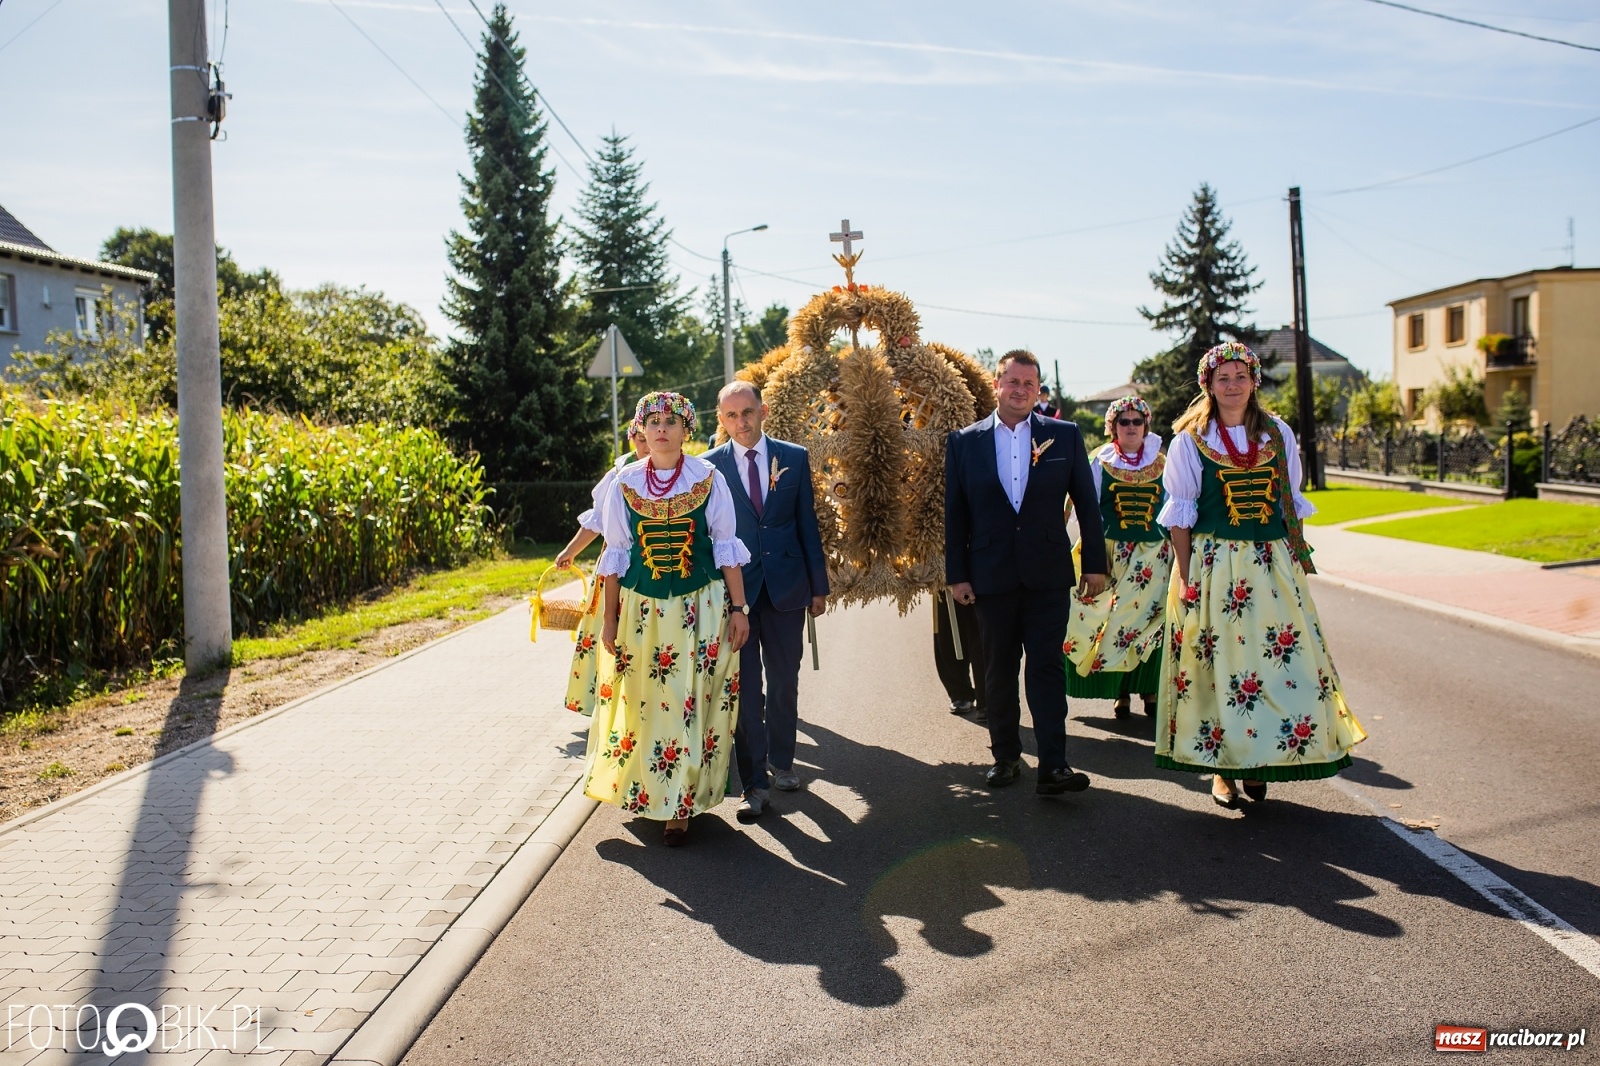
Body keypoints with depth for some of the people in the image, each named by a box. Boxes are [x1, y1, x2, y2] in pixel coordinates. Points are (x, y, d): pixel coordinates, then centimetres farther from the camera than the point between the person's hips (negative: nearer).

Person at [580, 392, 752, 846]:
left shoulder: (708, 479, 0)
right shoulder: (625, 482, 3)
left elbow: (726, 548, 2)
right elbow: (616, 554, 7)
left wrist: (739, 608, -2)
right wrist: (609, 617, 5)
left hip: (701, 608, -1)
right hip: (642, 608, 2)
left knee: (692, 703, -1)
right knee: (643, 702, 6)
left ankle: (681, 805, 9)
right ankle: (646, 792, 25)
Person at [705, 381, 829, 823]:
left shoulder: (794, 458, 3)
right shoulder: (709, 466, -1)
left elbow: (807, 523, 5)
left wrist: (818, 584, 5)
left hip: (786, 585, 2)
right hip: (734, 589, -1)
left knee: (784, 682, 12)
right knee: (745, 688, 0)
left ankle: (781, 762, 30)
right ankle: (754, 782, 6)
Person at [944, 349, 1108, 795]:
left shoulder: (1065, 436, 3)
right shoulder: (964, 441, 3)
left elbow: (1086, 504, 5)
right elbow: (954, 513, 4)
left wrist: (1095, 564, 2)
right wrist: (956, 574, 0)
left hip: (1048, 574, -1)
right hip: (991, 575, 1)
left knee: (1047, 668, -3)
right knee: (998, 671, 10)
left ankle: (1053, 765, -3)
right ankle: (1005, 755, 22)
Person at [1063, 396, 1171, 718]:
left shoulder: (1161, 463, 7)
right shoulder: (1100, 462, 3)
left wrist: (1175, 549, 5)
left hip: (1155, 554, 1)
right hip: (1112, 553, -1)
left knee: (1152, 622, -1)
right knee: (1113, 621, -1)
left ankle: (1150, 689, 10)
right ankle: (1121, 692, 8)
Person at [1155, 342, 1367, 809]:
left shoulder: (1278, 433, 9)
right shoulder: (1189, 440, 1)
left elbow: (1291, 503, 12)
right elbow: (1180, 515, -1)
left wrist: (1298, 559, 4)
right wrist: (1186, 577, -7)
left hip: (1274, 567, 3)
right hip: (1213, 566, -3)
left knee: (1286, 663, 0)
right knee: (1216, 664, -1)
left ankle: (1259, 761, 16)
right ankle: (1222, 766, 13)